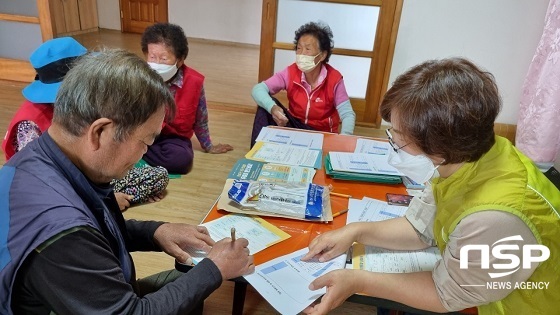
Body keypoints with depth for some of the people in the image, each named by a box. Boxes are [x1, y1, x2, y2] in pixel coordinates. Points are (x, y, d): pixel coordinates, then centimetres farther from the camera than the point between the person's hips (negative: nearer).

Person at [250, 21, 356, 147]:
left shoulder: (334, 79, -17)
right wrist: (272, 108, -40)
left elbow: (348, 114, -18)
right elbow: (258, 89, -18)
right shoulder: (291, 72, -12)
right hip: (294, 126, 3)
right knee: (266, 104, -20)